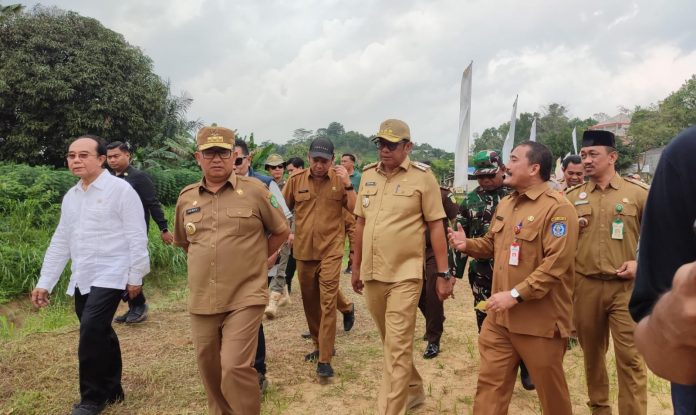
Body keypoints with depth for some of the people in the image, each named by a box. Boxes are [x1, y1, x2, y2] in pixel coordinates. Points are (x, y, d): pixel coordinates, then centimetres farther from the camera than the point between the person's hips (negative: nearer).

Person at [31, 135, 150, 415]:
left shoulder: (120, 190, -9)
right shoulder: (70, 197, 13)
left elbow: (136, 237, -10)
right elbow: (60, 242, 16)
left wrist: (135, 276, -11)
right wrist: (44, 282, 14)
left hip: (110, 276, -7)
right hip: (81, 280, 7)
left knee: (91, 332, -13)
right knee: (100, 335, 14)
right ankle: (111, 389, 30)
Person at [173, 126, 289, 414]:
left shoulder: (255, 191, -5)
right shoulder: (186, 197, 7)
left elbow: (281, 231, 5)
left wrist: (254, 259, 5)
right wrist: (204, 262, 13)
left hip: (244, 299, -4)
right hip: (201, 302, 5)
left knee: (235, 367, -12)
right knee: (210, 371, 15)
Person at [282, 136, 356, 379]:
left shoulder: (339, 179, -3)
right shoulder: (296, 179, 0)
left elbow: (355, 210, -8)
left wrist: (348, 184, -17)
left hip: (330, 250, -3)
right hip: (303, 251, 3)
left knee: (328, 303, -6)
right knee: (310, 302, 15)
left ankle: (325, 360, 0)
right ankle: (320, 346, 35)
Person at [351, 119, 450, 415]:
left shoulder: (422, 177, -7)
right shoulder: (368, 175, 8)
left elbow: (436, 226, -5)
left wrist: (442, 273, -6)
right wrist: (356, 267, 16)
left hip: (405, 275, -6)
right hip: (372, 274, 6)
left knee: (397, 348, -3)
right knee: (390, 342, 19)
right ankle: (413, 390, 41)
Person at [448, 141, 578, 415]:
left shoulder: (557, 208, -15)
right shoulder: (505, 204, 11)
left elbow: (556, 262, -23)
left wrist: (516, 294, -25)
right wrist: (467, 245, 1)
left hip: (539, 319, -7)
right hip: (499, 315, 7)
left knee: (550, 387, 14)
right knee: (489, 382, 11)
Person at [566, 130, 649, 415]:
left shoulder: (638, 193, 0)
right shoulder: (572, 197, 6)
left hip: (626, 286, -3)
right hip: (584, 285, 3)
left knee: (630, 356, -2)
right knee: (591, 351, 15)